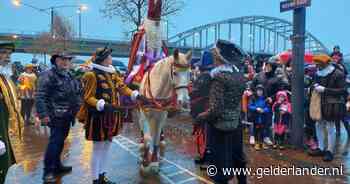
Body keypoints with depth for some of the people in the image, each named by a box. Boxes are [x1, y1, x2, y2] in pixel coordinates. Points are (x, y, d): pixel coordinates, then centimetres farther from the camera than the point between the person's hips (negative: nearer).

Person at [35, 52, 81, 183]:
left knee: (60, 141, 17)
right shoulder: (48, 75, -9)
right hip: (56, 116, -8)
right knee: (54, 142, -7)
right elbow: (40, 96, -15)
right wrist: (43, 114, -21)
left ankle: (57, 165, 30)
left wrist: (76, 110, 16)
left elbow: (76, 95, 22)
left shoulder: (70, 77, 16)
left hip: (67, 116, 8)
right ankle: (48, 171, 3)